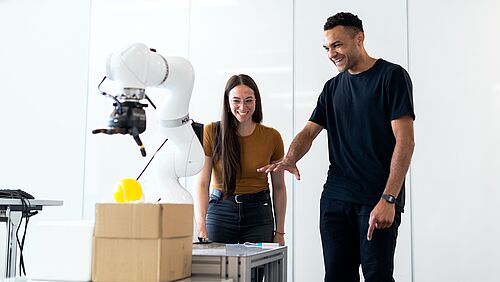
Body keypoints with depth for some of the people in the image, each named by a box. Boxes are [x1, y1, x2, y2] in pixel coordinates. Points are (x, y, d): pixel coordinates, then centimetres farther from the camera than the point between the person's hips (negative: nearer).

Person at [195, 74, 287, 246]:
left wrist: (279, 232, 4)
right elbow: (202, 183, -8)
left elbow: (279, 187, 6)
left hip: (259, 213, 1)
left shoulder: (272, 137, -1)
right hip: (220, 212, 0)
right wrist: (201, 226, -19)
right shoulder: (212, 132, -5)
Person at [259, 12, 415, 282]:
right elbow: (309, 132, 14)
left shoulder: (392, 76, -3)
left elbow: (404, 141, -10)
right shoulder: (333, 87, 16)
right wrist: (290, 158, -10)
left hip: (377, 199, -5)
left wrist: (388, 199, -17)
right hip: (335, 197, 5)